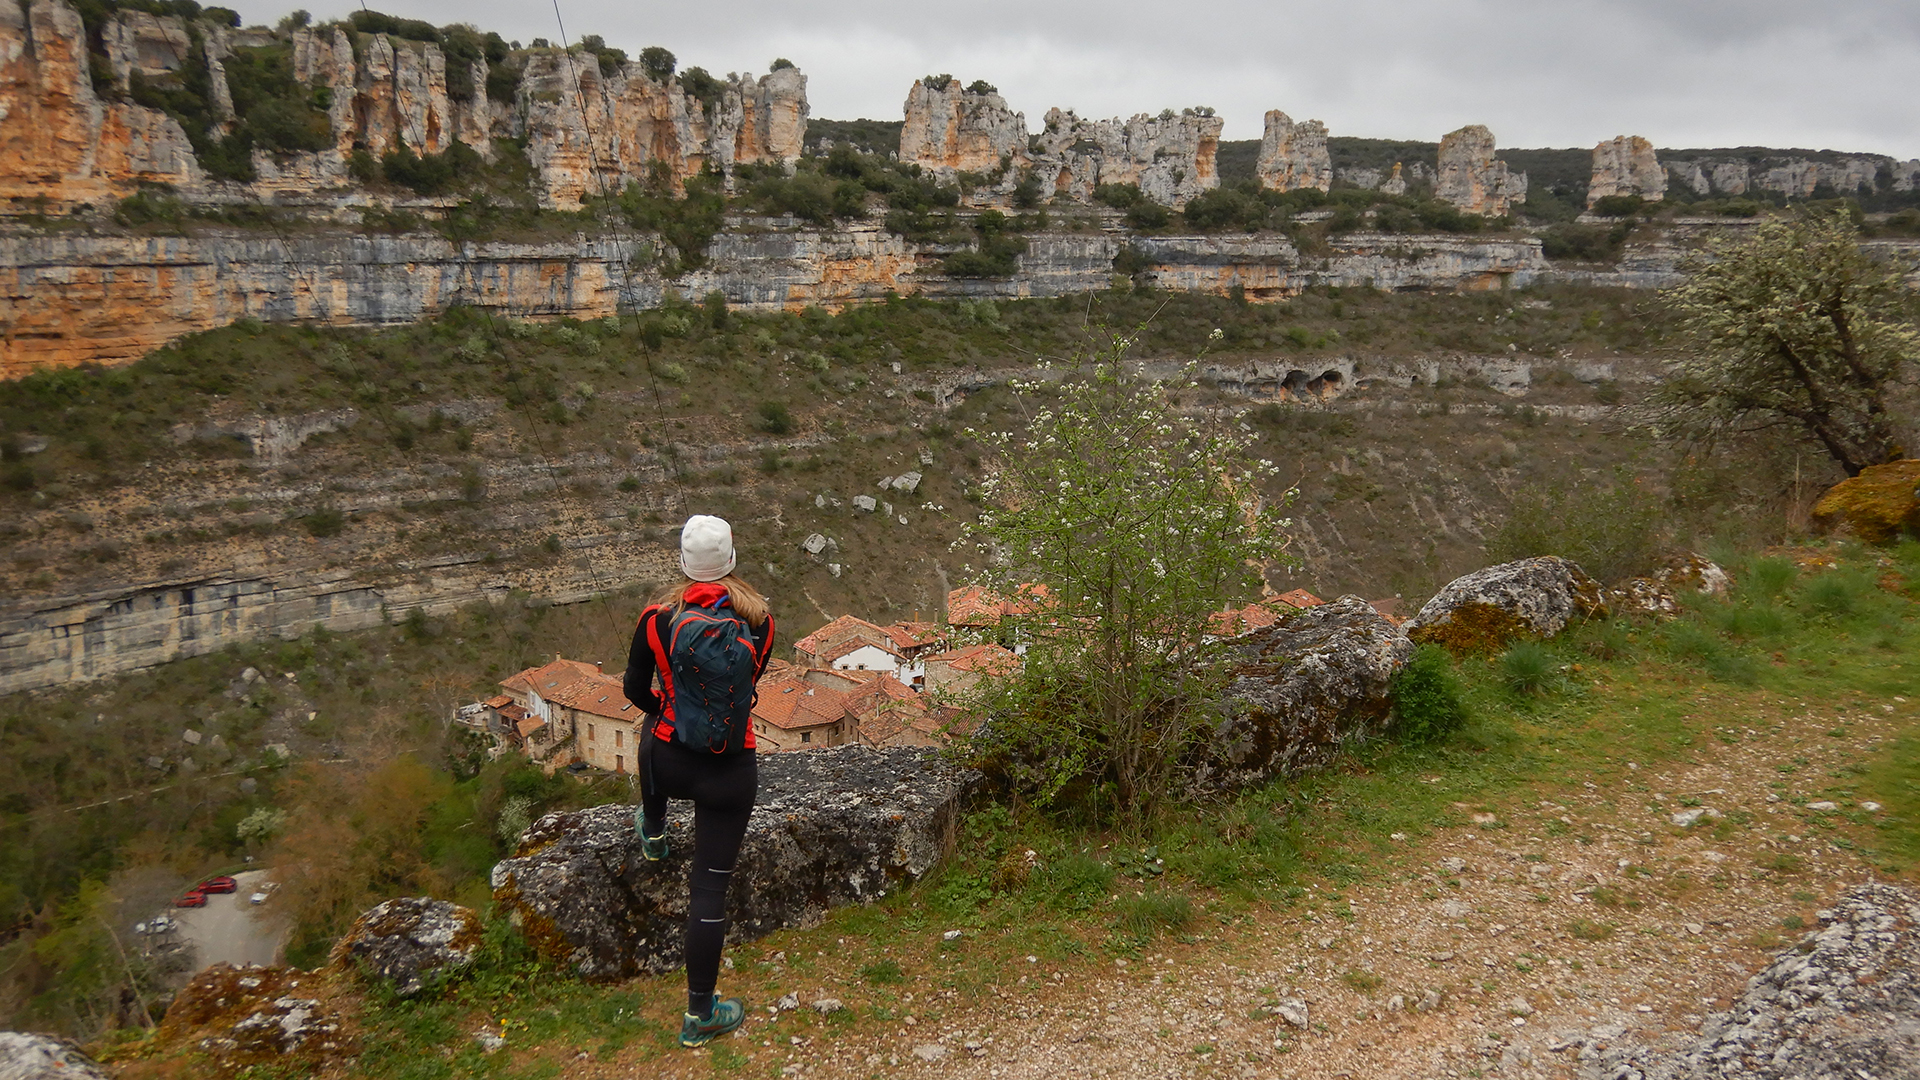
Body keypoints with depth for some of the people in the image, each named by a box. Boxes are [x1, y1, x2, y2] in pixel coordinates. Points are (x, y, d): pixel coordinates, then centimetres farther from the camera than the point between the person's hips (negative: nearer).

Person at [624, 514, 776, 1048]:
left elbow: (635, 689, 3)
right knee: (710, 887, 7)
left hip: (669, 765, 1)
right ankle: (699, 1015, 14)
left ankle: (653, 834, 61)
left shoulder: (658, 617, -12)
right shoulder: (759, 620, -9)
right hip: (731, 770, -1)